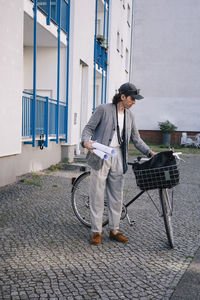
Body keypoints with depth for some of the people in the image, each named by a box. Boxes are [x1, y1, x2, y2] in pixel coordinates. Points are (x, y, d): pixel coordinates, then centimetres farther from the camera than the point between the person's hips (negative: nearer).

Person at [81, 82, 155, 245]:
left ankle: (114, 230, 21)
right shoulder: (103, 109, -4)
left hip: (118, 157, 5)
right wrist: (86, 142, -23)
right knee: (97, 194, -1)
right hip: (100, 156, -5)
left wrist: (150, 152, 7)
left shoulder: (130, 115, 13)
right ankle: (97, 232, 10)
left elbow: (136, 139, 17)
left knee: (117, 195, 8)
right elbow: (88, 128, -3)